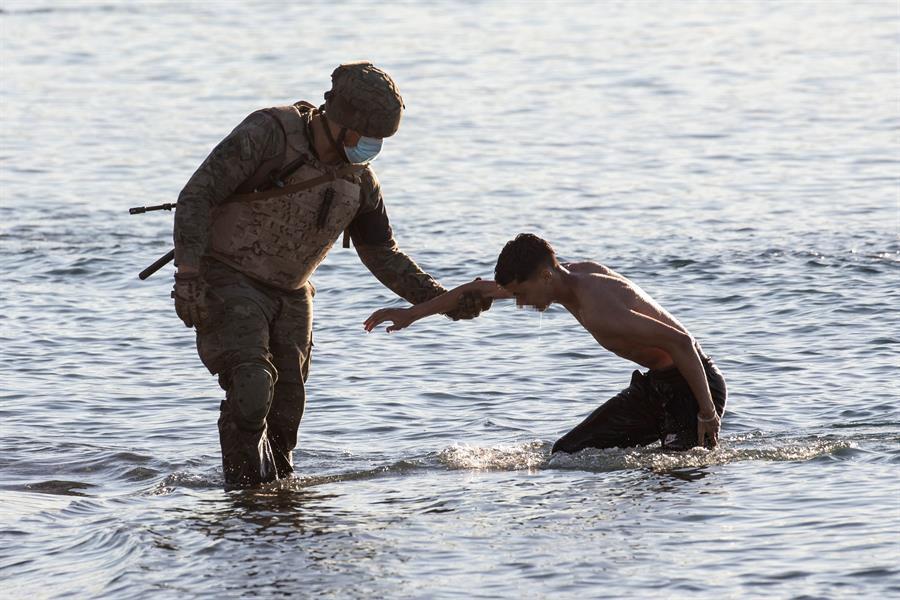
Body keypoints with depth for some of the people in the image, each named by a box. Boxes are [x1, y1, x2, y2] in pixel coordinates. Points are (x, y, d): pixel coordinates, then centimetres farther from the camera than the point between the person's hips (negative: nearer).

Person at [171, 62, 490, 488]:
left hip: (289, 295, 6)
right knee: (251, 389, -24)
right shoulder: (268, 134, -19)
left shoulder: (358, 180, 1)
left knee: (284, 413, 6)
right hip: (228, 283, -6)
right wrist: (188, 275, -28)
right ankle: (244, 489, -12)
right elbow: (196, 196, -20)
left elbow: (382, 254, 12)